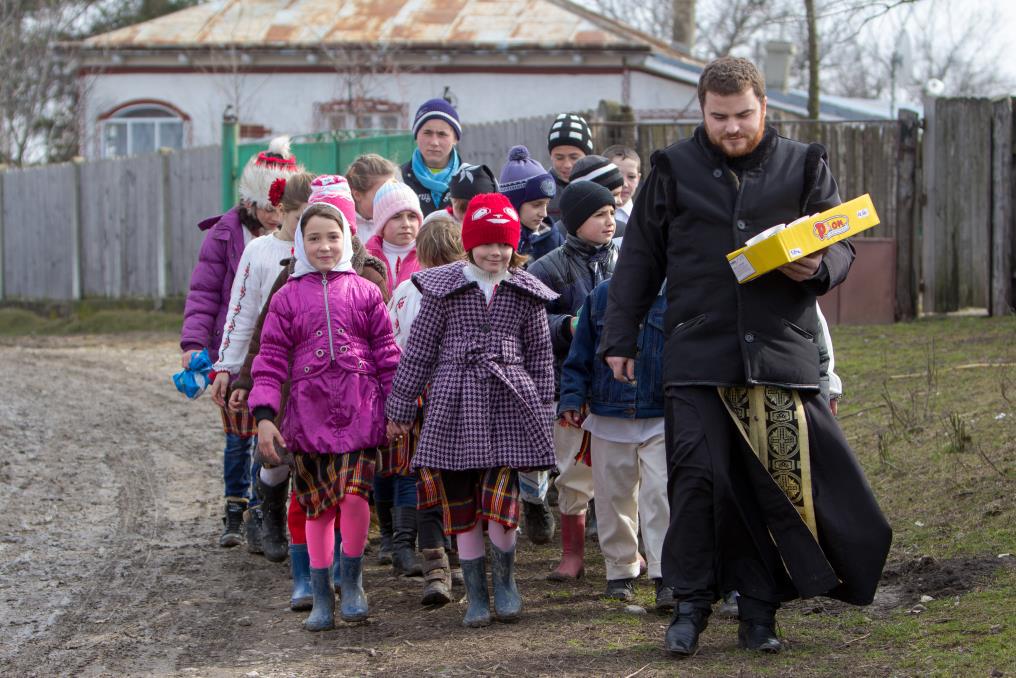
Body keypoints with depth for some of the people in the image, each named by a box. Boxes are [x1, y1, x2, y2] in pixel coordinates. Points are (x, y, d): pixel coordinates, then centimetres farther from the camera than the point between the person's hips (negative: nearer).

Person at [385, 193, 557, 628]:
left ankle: (505, 579, 13)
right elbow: (419, 349, 6)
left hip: (509, 401, 0)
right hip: (454, 403, 0)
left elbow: (541, 355, 13)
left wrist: (543, 409, 10)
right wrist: (400, 408, 6)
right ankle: (476, 595, 16)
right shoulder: (443, 287, 2)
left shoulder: (525, 292, 7)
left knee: (500, 499, -12)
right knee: (461, 505, 4)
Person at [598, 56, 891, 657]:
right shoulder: (674, 170, 10)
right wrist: (620, 337, 11)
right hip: (698, 353, 0)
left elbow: (842, 248, 12)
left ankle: (760, 609, 10)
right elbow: (640, 259, 14)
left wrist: (818, 267, -11)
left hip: (781, 352, 0)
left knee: (783, 480, -1)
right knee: (698, 476, -6)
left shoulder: (804, 167, 9)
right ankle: (691, 603, 7)